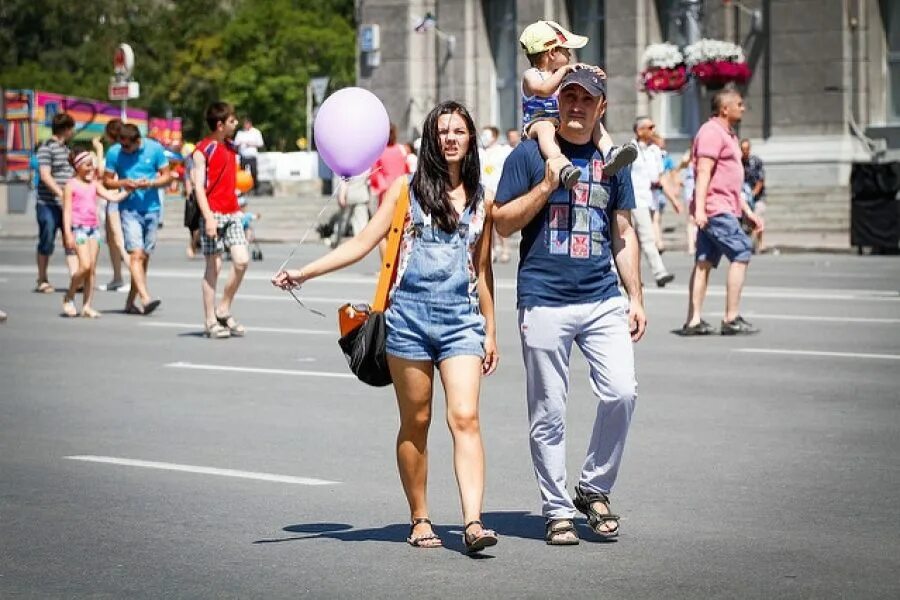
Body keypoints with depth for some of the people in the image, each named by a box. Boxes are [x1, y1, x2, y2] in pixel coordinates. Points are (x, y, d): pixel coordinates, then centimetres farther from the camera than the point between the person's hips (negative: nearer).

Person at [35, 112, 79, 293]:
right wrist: (61, 194, -26)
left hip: (67, 204, 7)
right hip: (49, 204, -7)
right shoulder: (46, 148, -9)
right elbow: (45, 175, -18)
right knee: (47, 242, 2)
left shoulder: (65, 148, 17)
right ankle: (42, 281, 12)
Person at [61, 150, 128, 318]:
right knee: (85, 265, -16)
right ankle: (68, 298, 3)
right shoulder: (71, 185, -1)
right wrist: (67, 233, -13)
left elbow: (113, 197, 9)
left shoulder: (94, 185, 14)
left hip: (94, 227, 5)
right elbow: (67, 210, -5)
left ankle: (87, 306, 5)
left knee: (92, 269, 2)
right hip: (79, 228, -5)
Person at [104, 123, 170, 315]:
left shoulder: (155, 148, -1)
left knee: (144, 257, 7)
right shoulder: (114, 153, -3)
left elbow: (167, 176, 4)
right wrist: (123, 183, -15)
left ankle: (130, 302, 18)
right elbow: (107, 181, 5)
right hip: (129, 210, -2)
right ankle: (146, 299, -26)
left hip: (151, 208, 2)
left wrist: (150, 183, -14)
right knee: (136, 254, -16)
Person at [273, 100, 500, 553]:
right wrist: (303, 273, -5)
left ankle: (473, 522, -22)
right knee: (415, 422, 6)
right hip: (409, 316, -1)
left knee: (465, 417, -14)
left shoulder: (481, 199, 11)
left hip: (461, 320, 1)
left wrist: (490, 331, 19)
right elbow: (363, 243, 3)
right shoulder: (406, 188, 6)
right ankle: (419, 519, 17)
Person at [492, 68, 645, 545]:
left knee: (622, 393, -10)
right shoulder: (529, 155, 3)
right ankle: (557, 510, 13)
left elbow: (623, 234, 18)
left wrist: (636, 298, 12)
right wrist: (548, 184, -12)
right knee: (548, 413, 1)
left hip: (603, 300, 3)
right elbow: (503, 223, 0)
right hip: (544, 303, -3)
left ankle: (593, 489, 10)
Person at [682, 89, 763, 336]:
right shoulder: (712, 132, -9)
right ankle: (731, 319, -8)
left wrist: (748, 212, 26)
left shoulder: (728, 135, 24)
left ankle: (693, 321, 5)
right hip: (715, 209, -10)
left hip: (724, 209, 10)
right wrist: (699, 208, -27)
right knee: (741, 254, -10)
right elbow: (703, 172, -19)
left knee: (704, 262, 6)